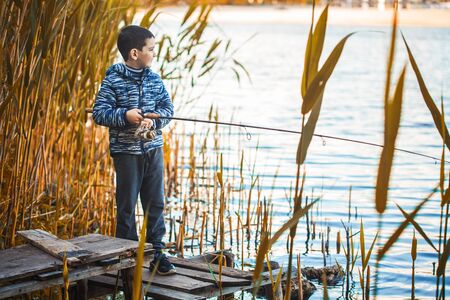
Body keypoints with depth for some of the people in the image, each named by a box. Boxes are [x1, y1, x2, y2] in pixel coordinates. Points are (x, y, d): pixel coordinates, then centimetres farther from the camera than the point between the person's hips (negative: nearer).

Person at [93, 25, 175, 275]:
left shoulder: (155, 79, 6)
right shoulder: (113, 81, -9)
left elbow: (168, 108, 5)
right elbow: (99, 113, -11)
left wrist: (153, 120, -15)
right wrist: (125, 116, -25)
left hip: (154, 149, 5)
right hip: (126, 151, -5)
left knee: (156, 202, 7)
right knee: (127, 205, 4)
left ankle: (157, 253, 16)